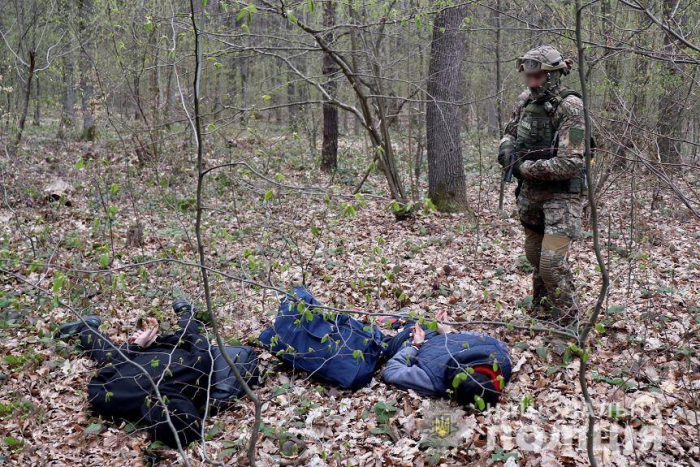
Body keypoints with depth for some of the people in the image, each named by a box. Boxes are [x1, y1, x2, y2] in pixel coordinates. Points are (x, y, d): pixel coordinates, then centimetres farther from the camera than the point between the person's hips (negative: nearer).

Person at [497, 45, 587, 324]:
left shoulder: (571, 108, -20)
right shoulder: (526, 100, 2)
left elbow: (569, 164, -27)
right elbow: (511, 131, 21)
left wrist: (524, 168, -19)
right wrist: (507, 147, -3)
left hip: (562, 195, -7)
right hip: (530, 193, 7)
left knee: (552, 261, -16)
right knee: (535, 256, 20)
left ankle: (565, 326, 0)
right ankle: (540, 314, 41)